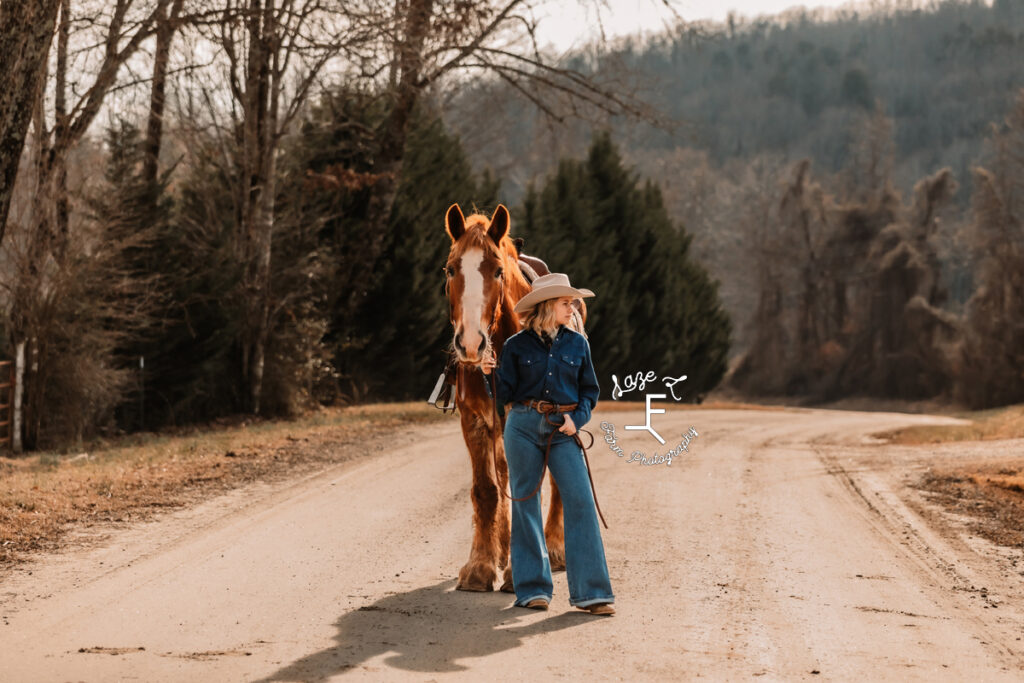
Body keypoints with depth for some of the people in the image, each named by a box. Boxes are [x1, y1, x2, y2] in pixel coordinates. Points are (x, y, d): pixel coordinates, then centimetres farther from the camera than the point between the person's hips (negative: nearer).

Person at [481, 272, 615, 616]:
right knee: (525, 505, 3)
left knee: (581, 503, -8)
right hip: (524, 426, -1)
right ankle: (532, 588, 14)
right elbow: (504, 395, 3)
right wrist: (490, 373, -14)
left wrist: (577, 419, -5)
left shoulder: (577, 344, 7)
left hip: (563, 431, 1)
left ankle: (590, 591, -6)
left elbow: (590, 390, 11)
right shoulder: (517, 346, 2)